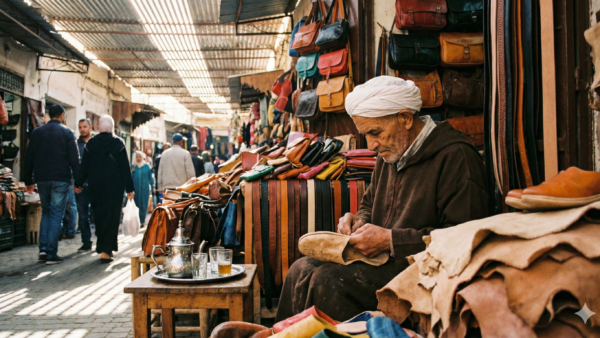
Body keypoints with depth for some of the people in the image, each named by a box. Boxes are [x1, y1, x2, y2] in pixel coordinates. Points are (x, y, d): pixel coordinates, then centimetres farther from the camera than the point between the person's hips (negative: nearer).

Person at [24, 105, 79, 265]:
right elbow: (74, 158, -6)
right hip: (61, 180, -4)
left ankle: (43, 249, 8)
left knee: (46, 212, 18)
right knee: (56, 215, 0)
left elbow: (29, 158, 9)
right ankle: (51, 254, -1)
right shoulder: (66, 132, -2)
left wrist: (28, 180, 13)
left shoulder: (37, 132, 9)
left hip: (42, 179, 4)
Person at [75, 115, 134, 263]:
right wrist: (129, 188, -3)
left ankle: (102, 247, 22)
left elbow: (84, 166, 5)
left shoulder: (91, 143, 2)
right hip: (115, 187, -3)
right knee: (112, 218, 0)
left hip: (96, 187, 3)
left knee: (99, 217, 14)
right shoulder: (118, 143, -6)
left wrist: (78, 184, 16)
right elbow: (125, 167, -6)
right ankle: (106, 251, -6)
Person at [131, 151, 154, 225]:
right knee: (136, 204, 0)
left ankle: (142, 220, 7)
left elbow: (150, 177, 8)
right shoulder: (133, 166, 6)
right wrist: (133, 169, -11)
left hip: (145, 188, -1)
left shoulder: (147, 166, 3)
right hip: (135, 188, 1)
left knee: (144, 205, 0)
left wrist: (153, 186, 5)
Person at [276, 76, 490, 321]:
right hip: (382, 259, 8)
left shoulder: (456, 156, -14)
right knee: (302, 269, -9)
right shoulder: (389, 154, 14)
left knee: (327, 280, -26)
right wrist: (360, 220, 4)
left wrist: (391, 240, -21)